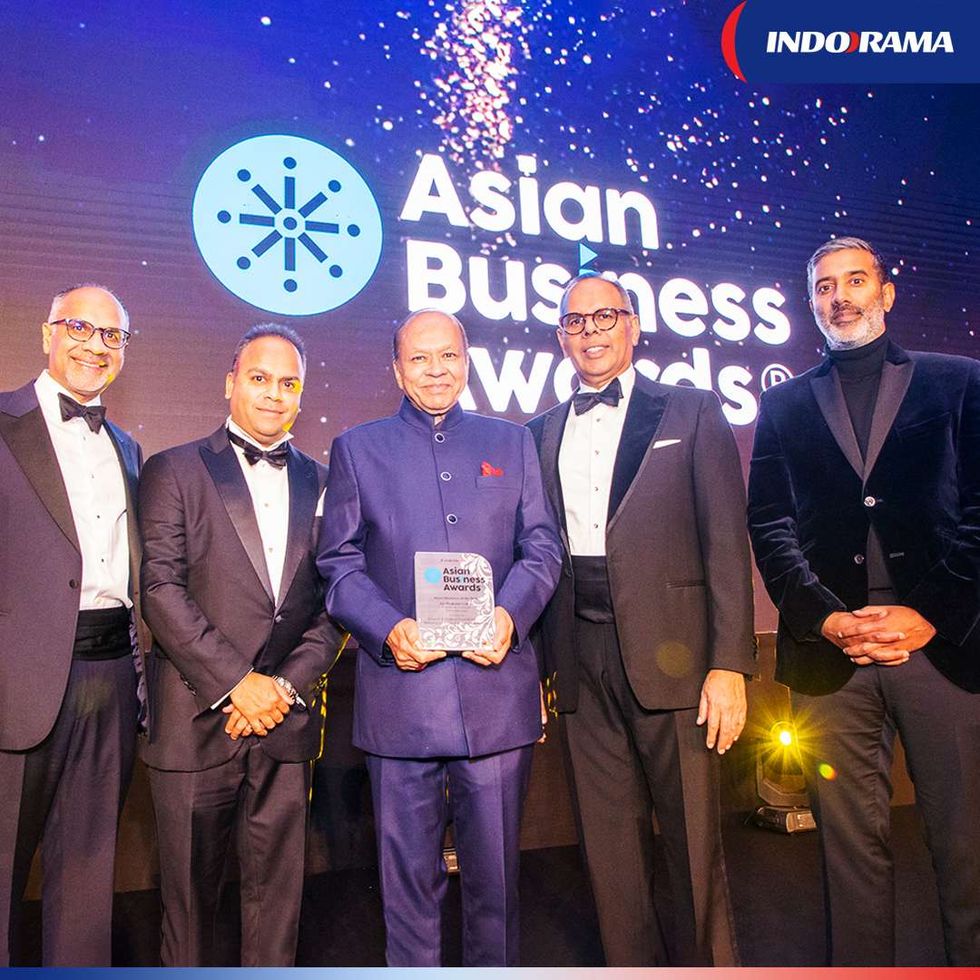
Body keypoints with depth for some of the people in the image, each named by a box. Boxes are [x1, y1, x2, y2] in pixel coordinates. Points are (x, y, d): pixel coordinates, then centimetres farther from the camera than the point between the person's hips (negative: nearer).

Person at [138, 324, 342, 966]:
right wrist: (237, 682, -13)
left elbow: (334, 600, 6)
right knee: (190, 887, 11)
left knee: (278, 888, 12)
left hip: (288, 718, 3)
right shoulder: (174, 471, 1)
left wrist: (287, 683, -6)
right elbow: (161, 589, -8)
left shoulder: (322, 482, 10)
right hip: (199, 717, -2)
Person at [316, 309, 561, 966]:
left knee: (495, 870, 12)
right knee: (409, 872, 10)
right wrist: (388, 630, -13)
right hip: (400, 695, -1)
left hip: (497, 687, 1)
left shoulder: (513, 442, 14)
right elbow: (339, 562, 4)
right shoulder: (357, 449, 11)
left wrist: (511, 615, -10)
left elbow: (542, 547, 9)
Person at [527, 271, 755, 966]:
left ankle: (708, 967, 27)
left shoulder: (692, 413, 4)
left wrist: (729, 663, -10)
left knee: (694, 840, 6)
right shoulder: (543, 432, 14)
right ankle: (634, 968, 30)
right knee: (611, 844, 12)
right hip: (582, 658, 3)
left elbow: (726, 543, -3)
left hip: (670, 650, -3)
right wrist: (542, 662, 4)